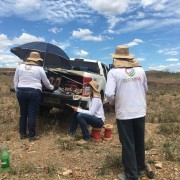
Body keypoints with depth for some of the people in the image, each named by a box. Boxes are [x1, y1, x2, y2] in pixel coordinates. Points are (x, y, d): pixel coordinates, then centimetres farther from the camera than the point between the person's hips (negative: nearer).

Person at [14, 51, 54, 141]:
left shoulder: (20, 67, 8)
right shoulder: (39, 69, 0)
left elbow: (15, 81, 10)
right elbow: (46, 82, 10)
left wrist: (17, 91, 17)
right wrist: (51, 87, 28)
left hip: (21, 92, 4)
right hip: (34, 93, -3)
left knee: (23, 113, 14)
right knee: (31, 114, 2)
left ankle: (22, 134, 23)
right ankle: (32, 135, 10)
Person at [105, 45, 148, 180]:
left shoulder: (114, 72, -11)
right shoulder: (140, 70, 1)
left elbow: (109, 94, -19)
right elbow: (145, 89, 11)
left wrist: (112, 103, 1)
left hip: (124, 114, -4)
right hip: (140, 112, 5)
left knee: (128, 145, 9)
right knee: (139, 141, 22)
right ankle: (141, 167, 41)